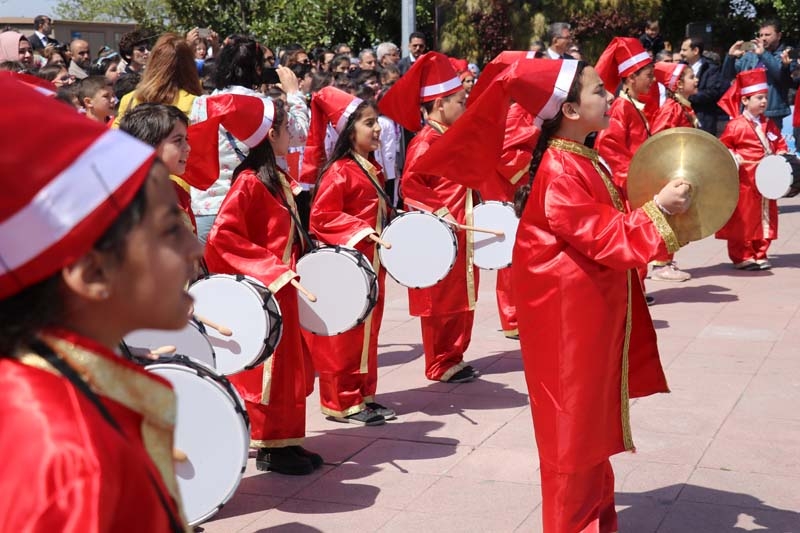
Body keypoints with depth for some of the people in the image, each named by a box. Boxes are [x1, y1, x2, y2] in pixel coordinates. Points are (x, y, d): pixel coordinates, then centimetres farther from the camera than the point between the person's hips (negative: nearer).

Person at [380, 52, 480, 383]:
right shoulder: (425, 142, -15)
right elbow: (410, 187, -21)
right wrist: (439, 212, -25)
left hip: (461, 233, 9)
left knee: (461, 299, 13)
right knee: (440, 301, 0)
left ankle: (454, 358, 23)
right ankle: (439, 365, 10)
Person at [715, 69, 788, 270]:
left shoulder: (769, 125, 10)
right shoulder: (736, 126, -9)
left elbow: (780, 144, 18)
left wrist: (781, 156, -1)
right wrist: (732, 157, -21)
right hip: (745, 180, -6)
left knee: (765, 218, 9)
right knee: (743, 219, -1)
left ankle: (759, 255, 18)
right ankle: (742, 257, 7)